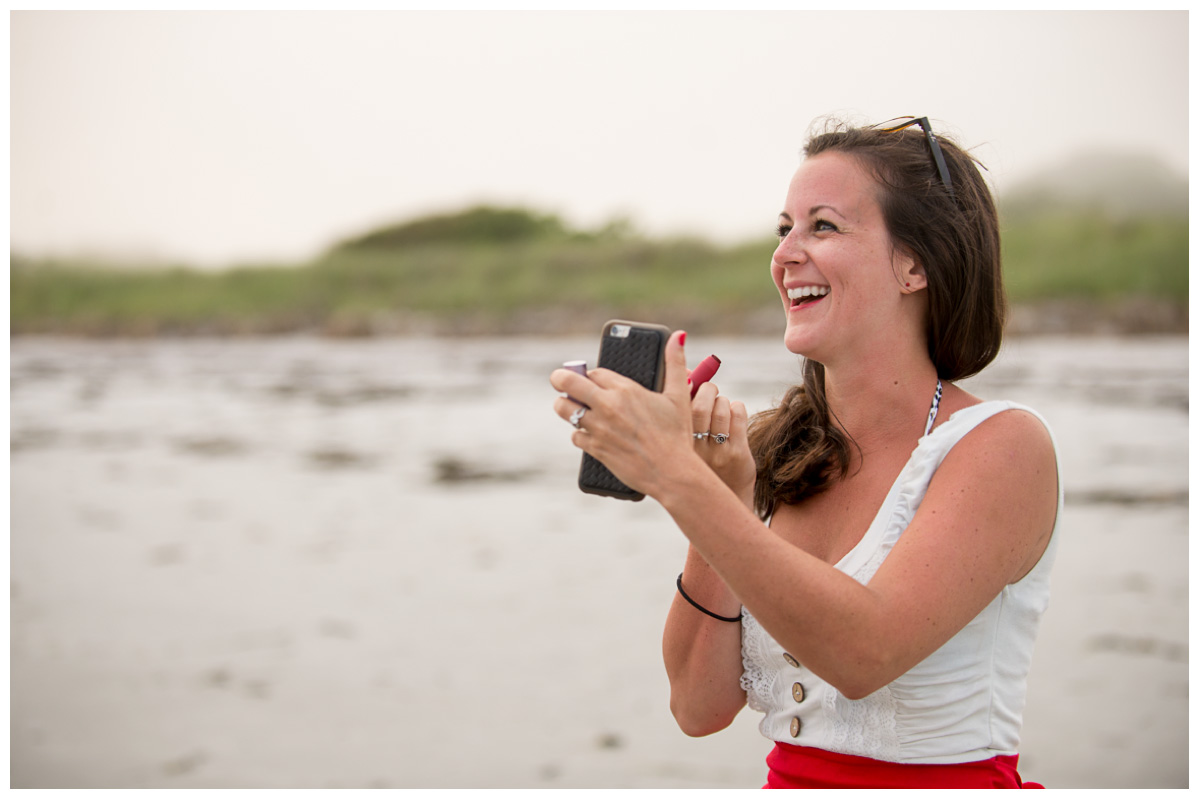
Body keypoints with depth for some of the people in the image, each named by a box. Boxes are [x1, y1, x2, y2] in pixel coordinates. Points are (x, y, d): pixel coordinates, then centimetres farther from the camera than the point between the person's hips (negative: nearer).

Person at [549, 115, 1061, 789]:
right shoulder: (766, 446, 6)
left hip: (946, 780, -3)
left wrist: (677, 476, -22)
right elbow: (702, 707, 2)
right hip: (789, 781, 3)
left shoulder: (1004, 444, -6)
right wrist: (722, 503, -8)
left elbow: (865, 653, -19)